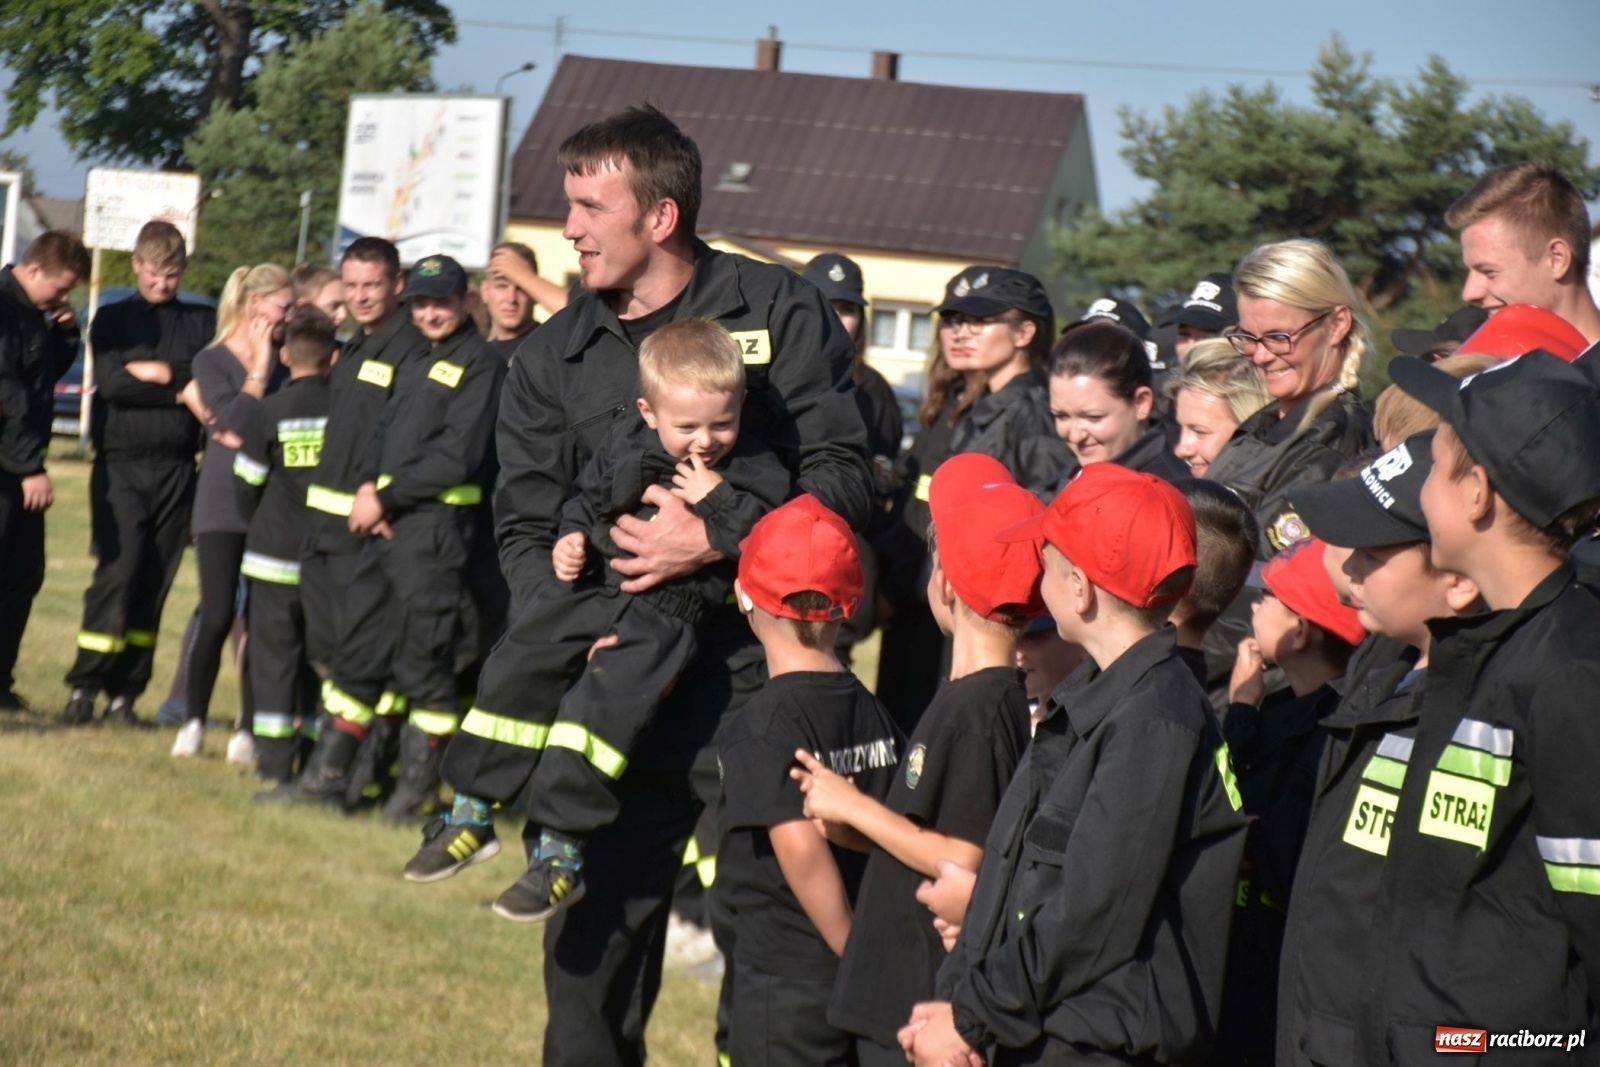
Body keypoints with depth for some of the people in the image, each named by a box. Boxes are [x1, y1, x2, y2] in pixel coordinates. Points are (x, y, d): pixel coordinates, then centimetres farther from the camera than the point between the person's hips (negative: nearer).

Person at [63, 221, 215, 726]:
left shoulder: (204, 324, 12)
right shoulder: (112, 319, 8)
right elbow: (112, 383, -8)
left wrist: (164, 373, -11)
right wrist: (182, 393, -7)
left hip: (177, 469, 2)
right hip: (121, 463, -2)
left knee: (154, 584, 2)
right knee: (117, 572, -13)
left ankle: (124, 692, 8)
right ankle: (84, 685, -8)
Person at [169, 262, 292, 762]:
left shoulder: (285, 361, 10)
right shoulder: (212, 360, 1)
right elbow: (239, 420, -14)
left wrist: (250, 437, -10)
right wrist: (260, 366, -6)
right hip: (223, 504, -3)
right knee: (217, 616, -8)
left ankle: (247, 729, 7)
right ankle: (193, 720, 7)